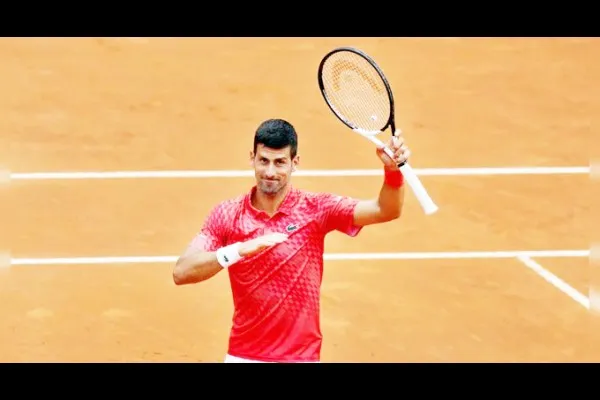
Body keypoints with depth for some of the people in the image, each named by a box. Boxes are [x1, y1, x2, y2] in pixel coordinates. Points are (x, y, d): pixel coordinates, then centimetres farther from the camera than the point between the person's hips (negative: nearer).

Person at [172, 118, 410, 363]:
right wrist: (241, 249, -28)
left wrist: (393, 169, -36)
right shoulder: (227, 215, -5)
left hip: (302, 357, 0)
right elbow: (181, 273, -15)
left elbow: (385, 210, -17)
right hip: (242, 356, 0)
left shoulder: (316, 209, -6)